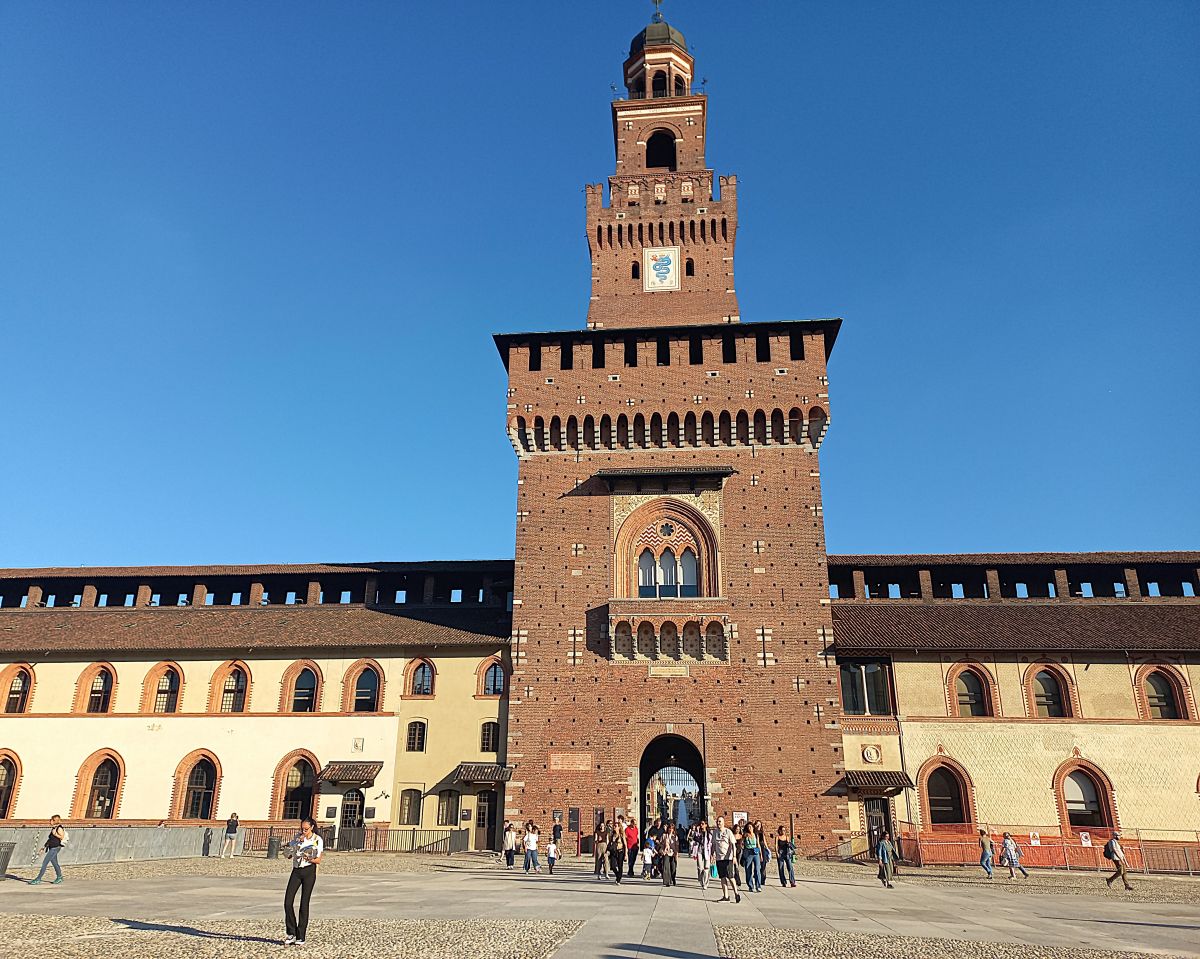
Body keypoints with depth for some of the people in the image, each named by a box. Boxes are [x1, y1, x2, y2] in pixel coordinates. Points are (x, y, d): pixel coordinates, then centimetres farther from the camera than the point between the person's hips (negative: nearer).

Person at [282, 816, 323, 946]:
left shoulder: (318, 840, -4)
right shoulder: (297, 837, 6)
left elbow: (318, 861, -5)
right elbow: (289, 855, 2)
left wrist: (310, 859, -26)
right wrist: (298, 842, -10)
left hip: (309, 872, -4)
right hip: (296, 871, 4)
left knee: (304, 904, -1)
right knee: (288, 902, -5)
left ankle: (300, 937, 9)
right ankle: (291, 933, 10)